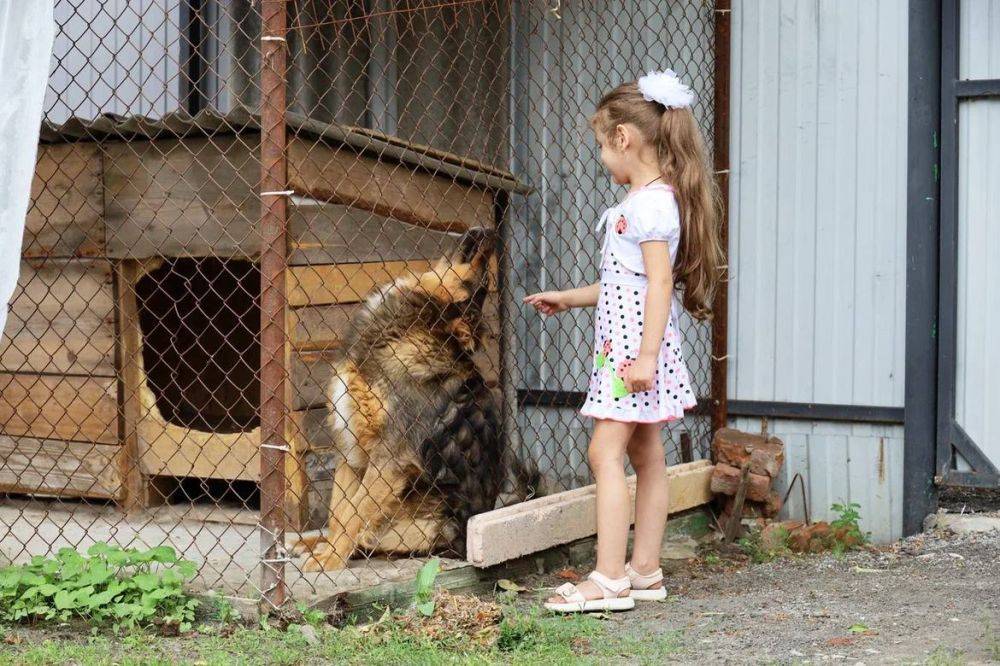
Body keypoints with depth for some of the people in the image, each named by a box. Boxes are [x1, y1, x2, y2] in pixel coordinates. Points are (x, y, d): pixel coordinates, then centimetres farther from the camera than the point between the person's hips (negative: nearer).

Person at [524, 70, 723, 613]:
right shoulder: (645, 200, 16)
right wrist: (569, 299, 30)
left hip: (634, 347, -11)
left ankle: (609, 579, -13)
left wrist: (646, 355, -26)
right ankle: (645, 570, 17)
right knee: (646, 455, 12)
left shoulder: (651, 202, -15)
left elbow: (659, 282, -22)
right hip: (623, 346, 11)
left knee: (606, 452, -12)